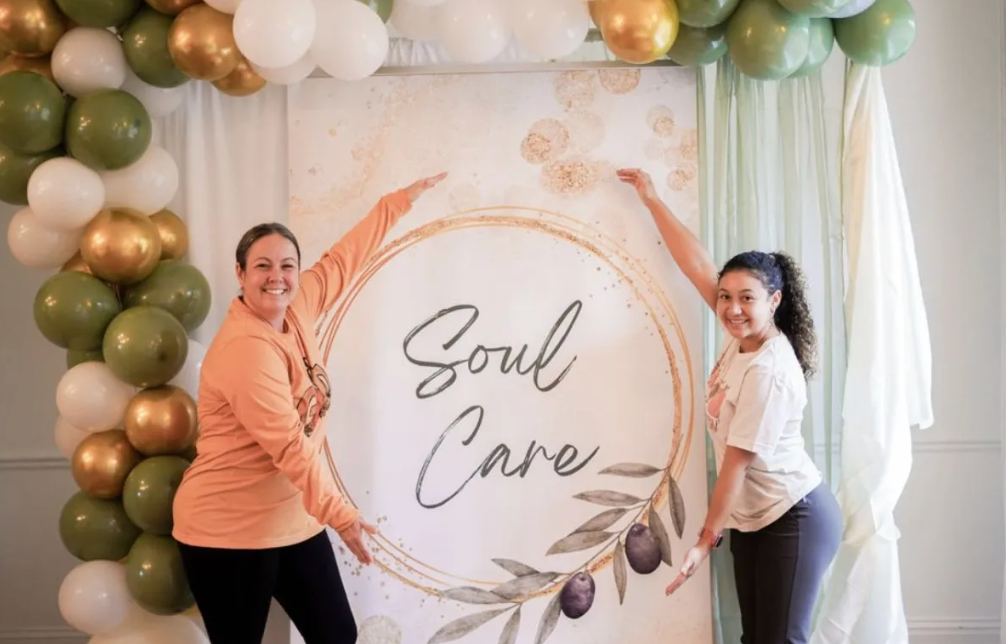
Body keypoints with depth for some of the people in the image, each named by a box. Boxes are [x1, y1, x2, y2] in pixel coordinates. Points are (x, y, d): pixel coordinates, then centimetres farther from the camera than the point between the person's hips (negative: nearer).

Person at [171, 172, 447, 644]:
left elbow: (342, 260, 15)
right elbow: (289, 446, -25)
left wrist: (401, 200, 20)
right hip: (228, 530, -8)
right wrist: (340, 514, -22)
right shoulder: (245, 348, -23)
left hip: (295, 521, 8)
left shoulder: (294, 310, 1)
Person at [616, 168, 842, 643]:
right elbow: (695, 263, 4)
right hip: (751, 517, 9)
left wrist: (706, 540, -17)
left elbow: (736, 462, -22)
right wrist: (651, 200, 11)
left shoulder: (767, 371, -24)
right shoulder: (744, 334, -2)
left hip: (795, 519, -9)